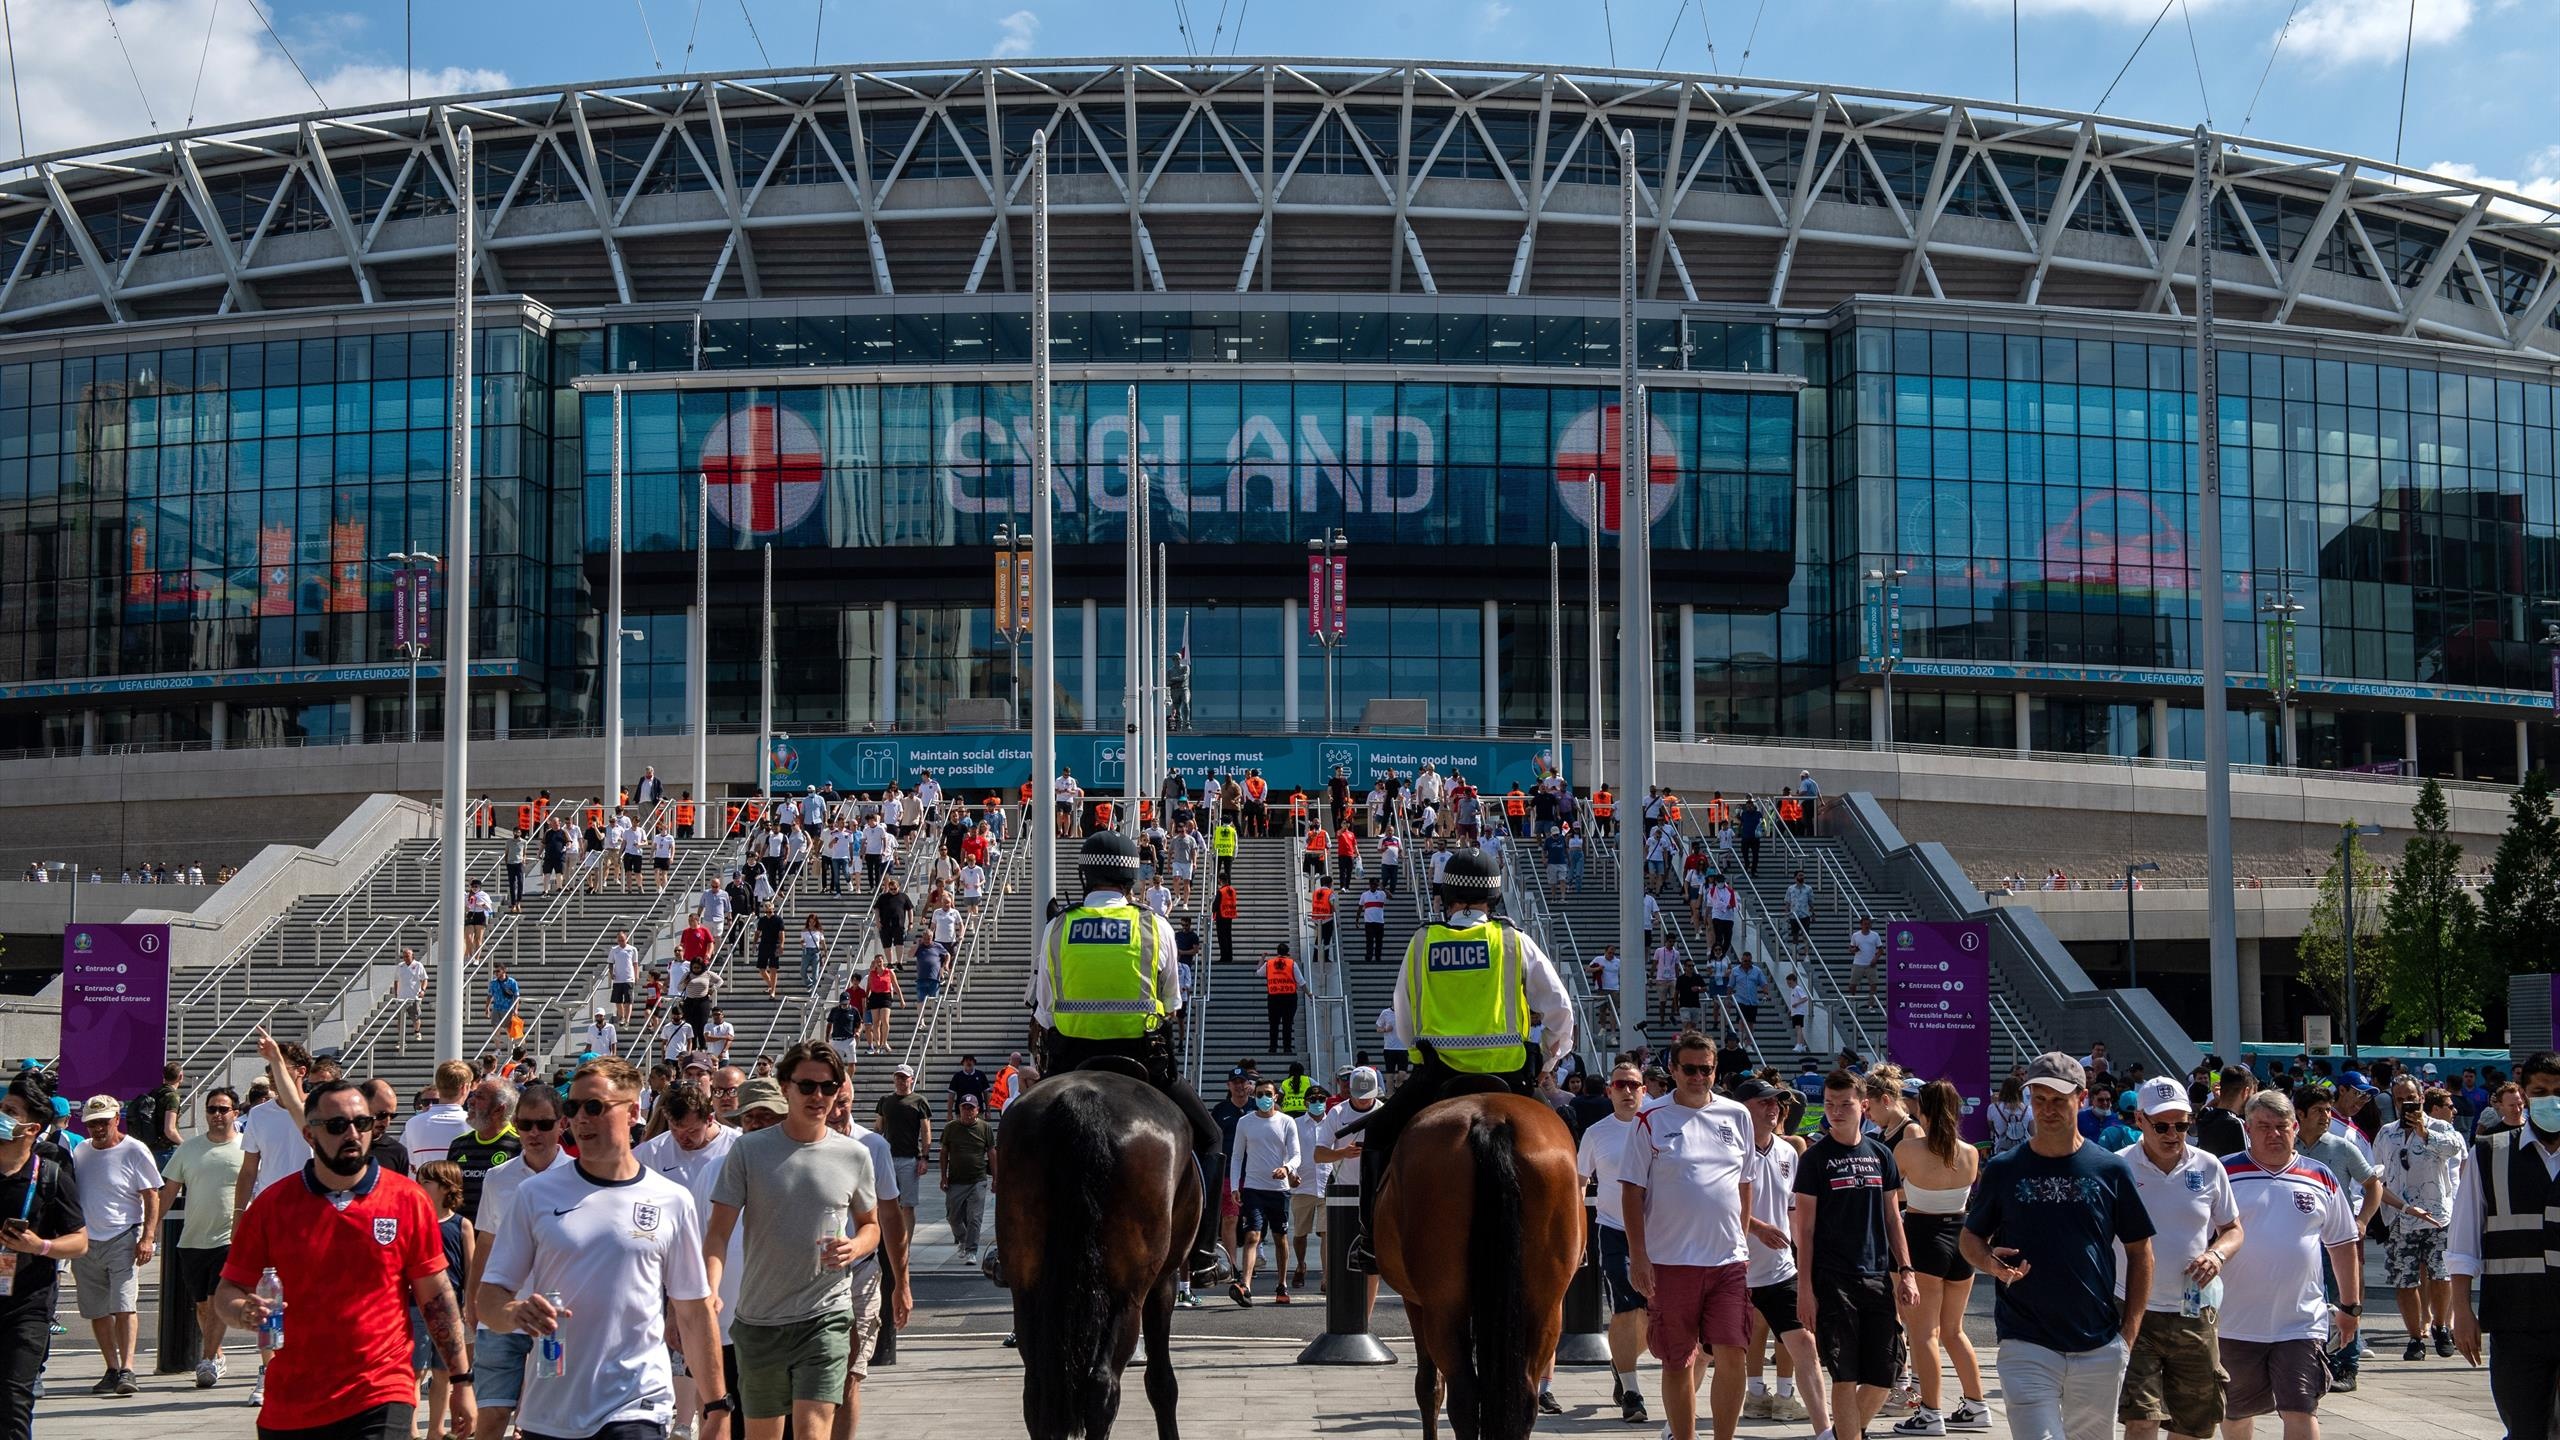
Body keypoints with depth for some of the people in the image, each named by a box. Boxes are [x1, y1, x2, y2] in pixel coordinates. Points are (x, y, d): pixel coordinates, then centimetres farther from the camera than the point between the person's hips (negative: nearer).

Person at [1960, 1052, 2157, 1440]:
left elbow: (2139, 1251, 9)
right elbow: (1969, 1237, 11)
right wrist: (1991, 1263, -12)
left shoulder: (2111, 1170, 2)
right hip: (2027, 1346, -2)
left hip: (2100, 1348, 2)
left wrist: (2129, 1331, 3)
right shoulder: (2003, 1169, 1)